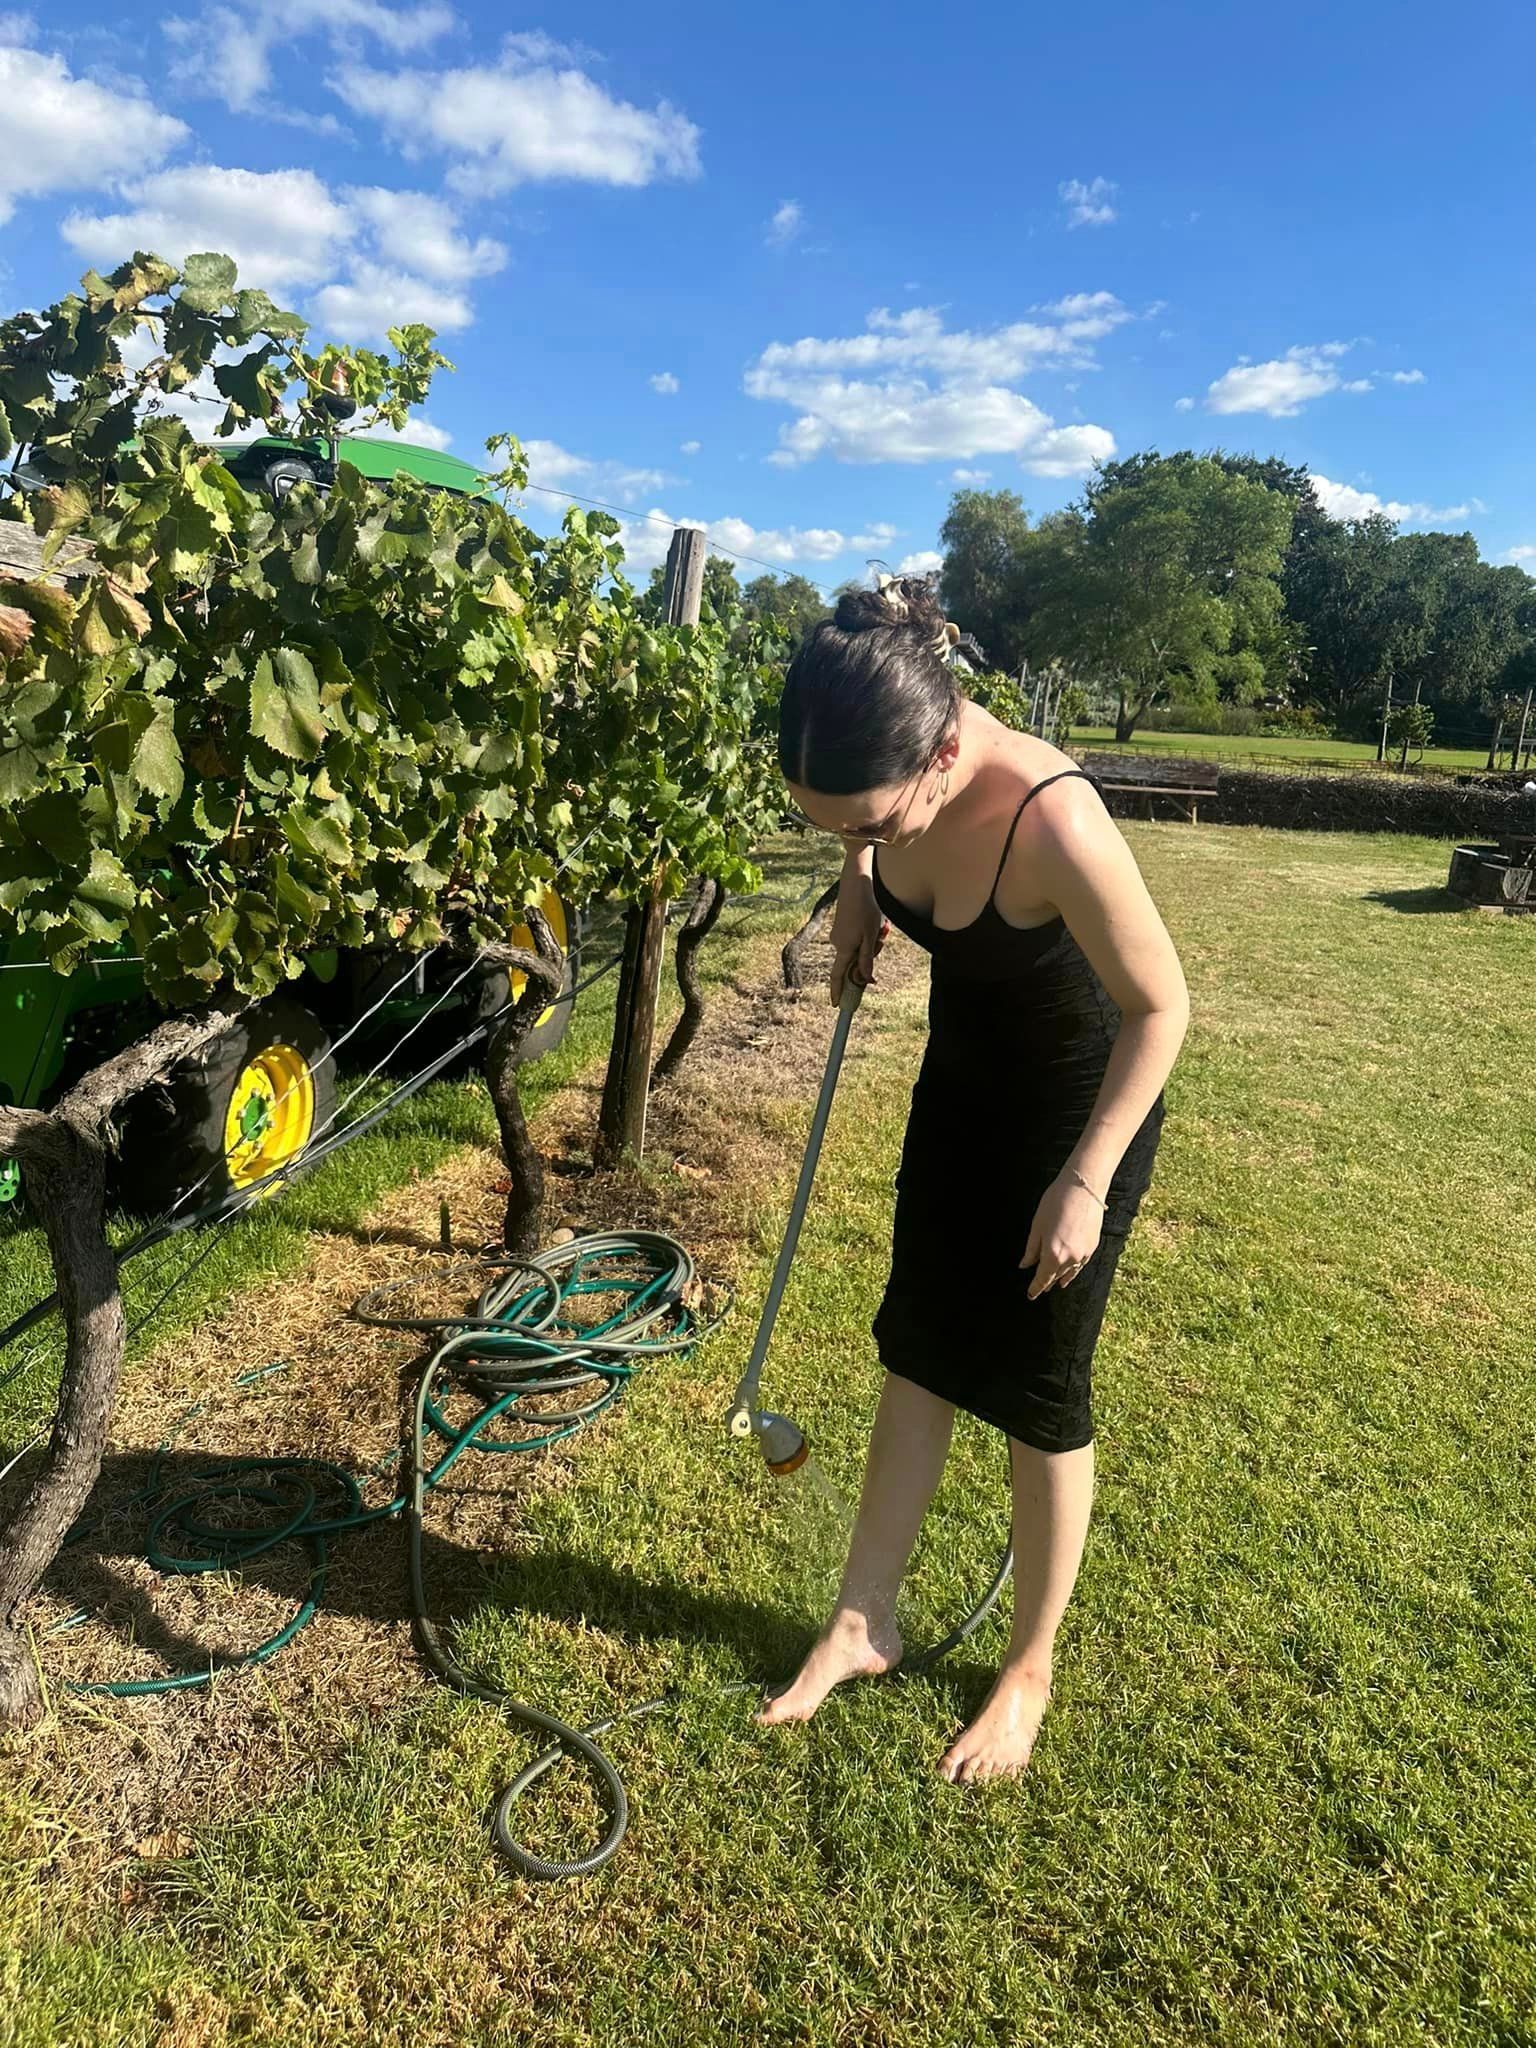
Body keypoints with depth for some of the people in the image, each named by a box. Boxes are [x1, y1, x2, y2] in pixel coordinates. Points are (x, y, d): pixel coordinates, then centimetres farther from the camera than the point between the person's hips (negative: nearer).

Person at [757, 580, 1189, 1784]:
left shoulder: (1052, 820, -37)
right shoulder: (884, 775, -19)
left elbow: (1162, 1004, -23)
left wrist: (1084, 1183, -21)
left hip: (1081, 1103, -6)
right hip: (963, 1078, 6)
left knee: (1038, 1391, 6)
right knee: (920, 1351, 14)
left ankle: (1030, 1671, 31)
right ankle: (865, 1623, 32)